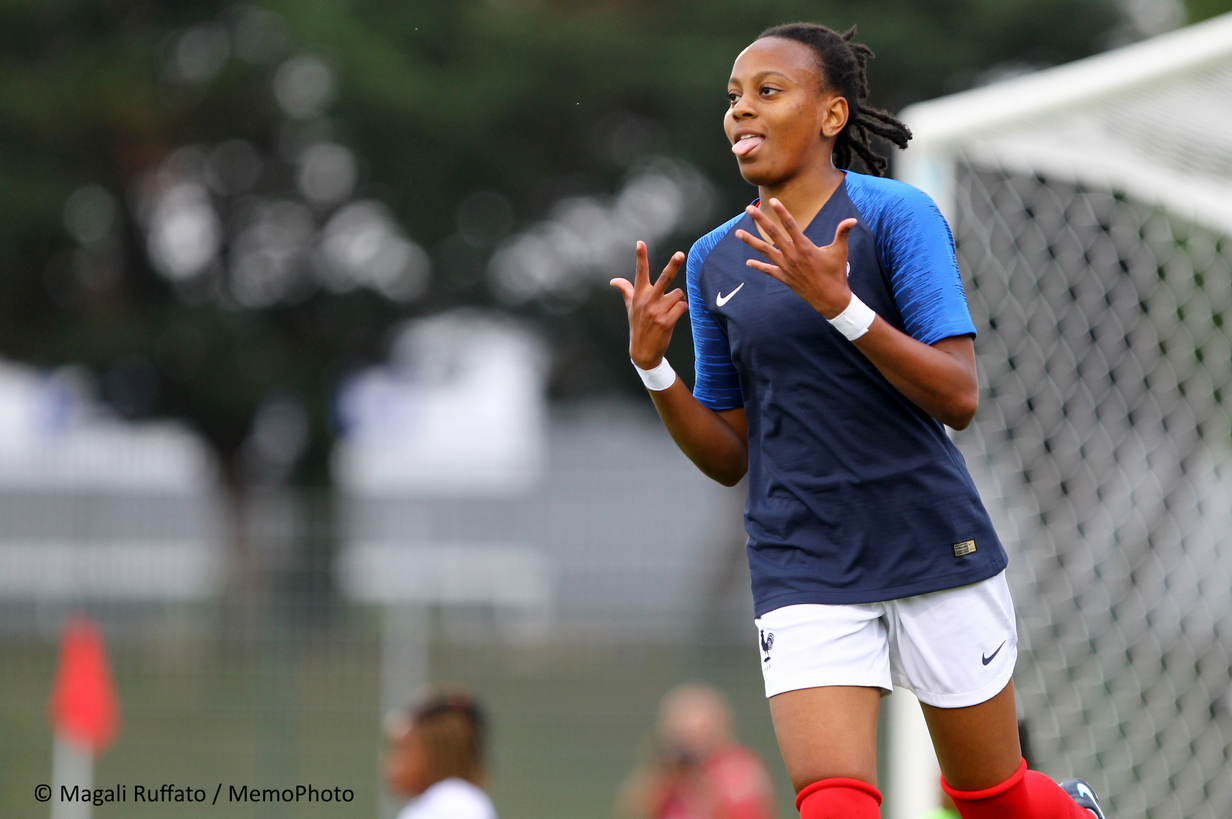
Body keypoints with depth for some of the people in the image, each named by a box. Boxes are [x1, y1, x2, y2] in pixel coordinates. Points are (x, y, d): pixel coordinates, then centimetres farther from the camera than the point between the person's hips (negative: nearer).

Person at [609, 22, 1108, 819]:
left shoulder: (897, 214, -7)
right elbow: (730, 456, 11)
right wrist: (652, 365, -6)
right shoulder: (713, 262, 8)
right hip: (803, 567, 3)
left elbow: (959, 397, -14)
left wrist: (838, 305, -25)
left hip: (935, 546, -3)